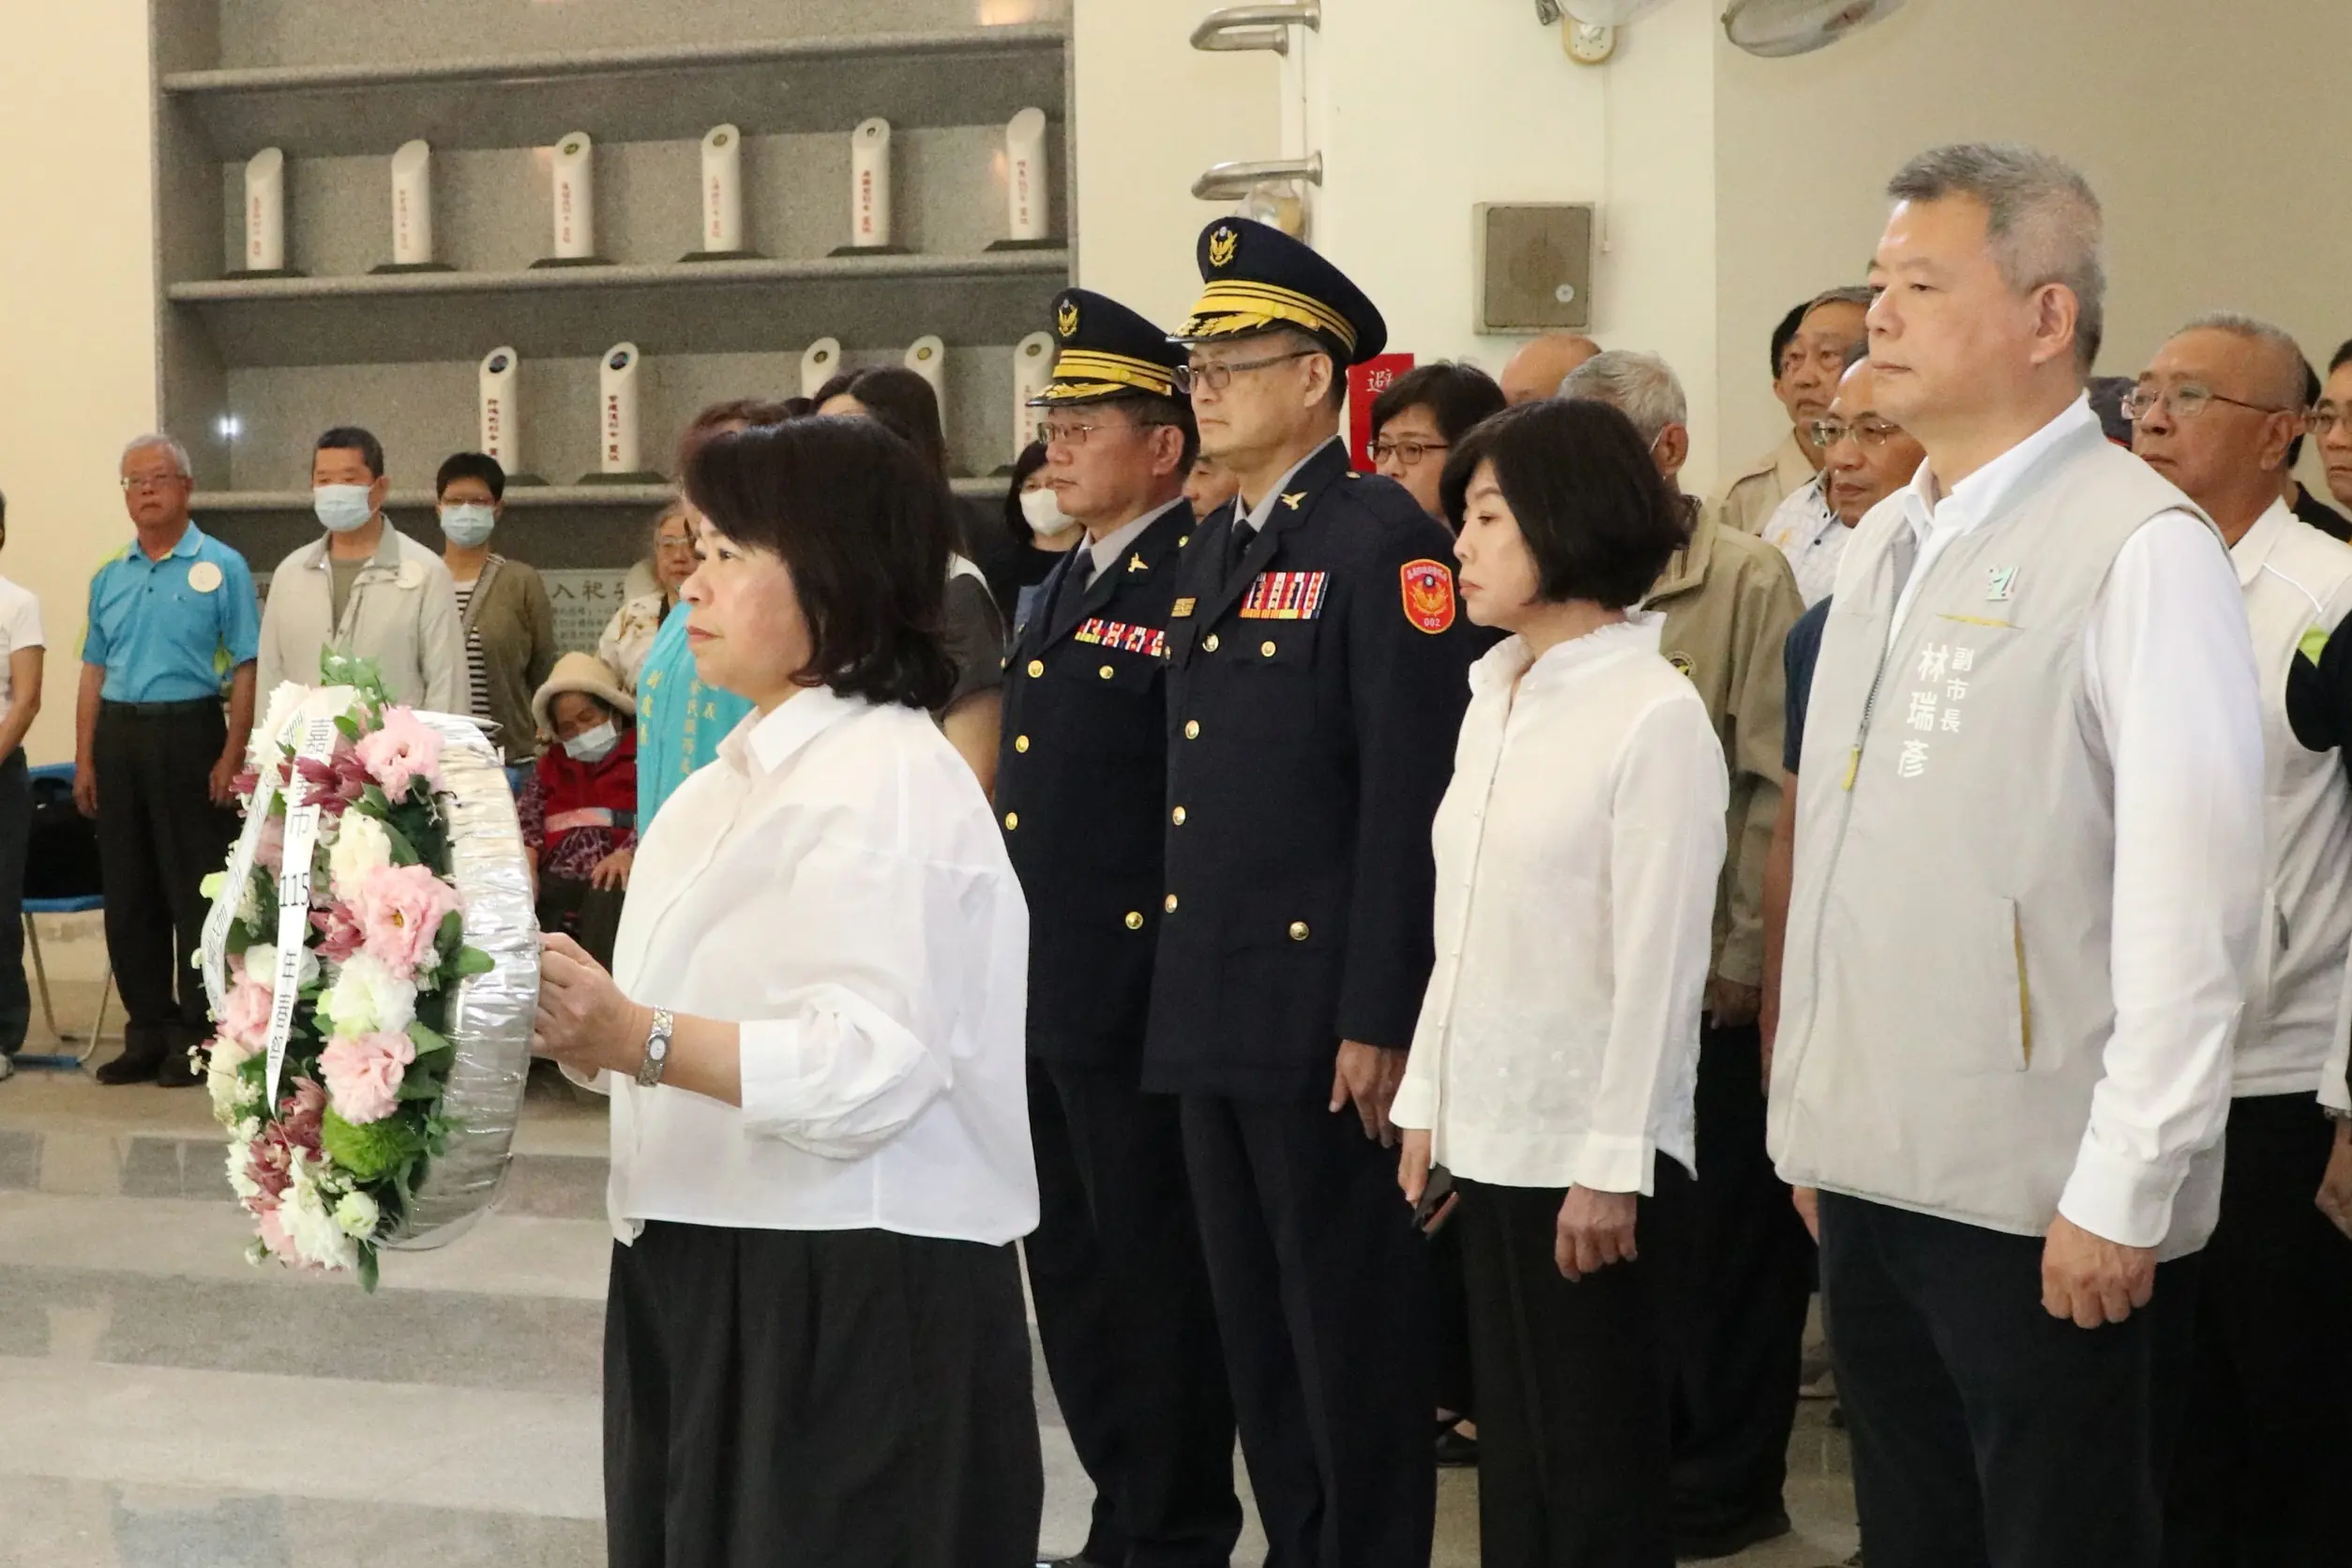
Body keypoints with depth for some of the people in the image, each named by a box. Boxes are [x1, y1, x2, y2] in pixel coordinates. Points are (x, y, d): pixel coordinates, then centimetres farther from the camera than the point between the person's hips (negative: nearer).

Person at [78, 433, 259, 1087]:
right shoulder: (109, 578, 13)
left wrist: (232, 758, -13)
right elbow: (94, 672, 15)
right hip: (120, 738, 5)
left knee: (196, 894, -2)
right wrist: (85, 760, 8)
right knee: (128, 896, 8)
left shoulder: (221, 568, -1)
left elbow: (245, 669, -5)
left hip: (190, 733, -5)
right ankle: (148, 1031, 16)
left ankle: (198, 1036, 4)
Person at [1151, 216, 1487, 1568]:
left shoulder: (1388, 543, -11)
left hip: (1325, 1017, -8)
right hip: (1213, 1013, 9)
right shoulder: (1212, 554, 15)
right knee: (1255, 1329, 15)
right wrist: (1176, 995, 15)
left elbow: (1410, 794, -17)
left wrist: (1379, 1018, -20)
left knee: (1352, 1329, 1)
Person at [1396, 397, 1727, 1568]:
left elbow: (1659, 960, -15)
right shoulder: (1492, 701, 10)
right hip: (1491, 1136, 7)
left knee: (1598, 1468, 3)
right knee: (1512, 1449, 13)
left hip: (1591, 1146, -7)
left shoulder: (1657, 714, -13)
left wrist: (1613, 1164, -16)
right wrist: (1429, 1102, 12)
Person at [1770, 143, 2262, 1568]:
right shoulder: (1892, 542, 12)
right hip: (1873, 1174, 7)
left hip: (2046, 1210, -7)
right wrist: (1815, 1116, 15)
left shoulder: (2141, 547, -13)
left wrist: (2122, 1195, -17)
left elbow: (2189, 901, -17)